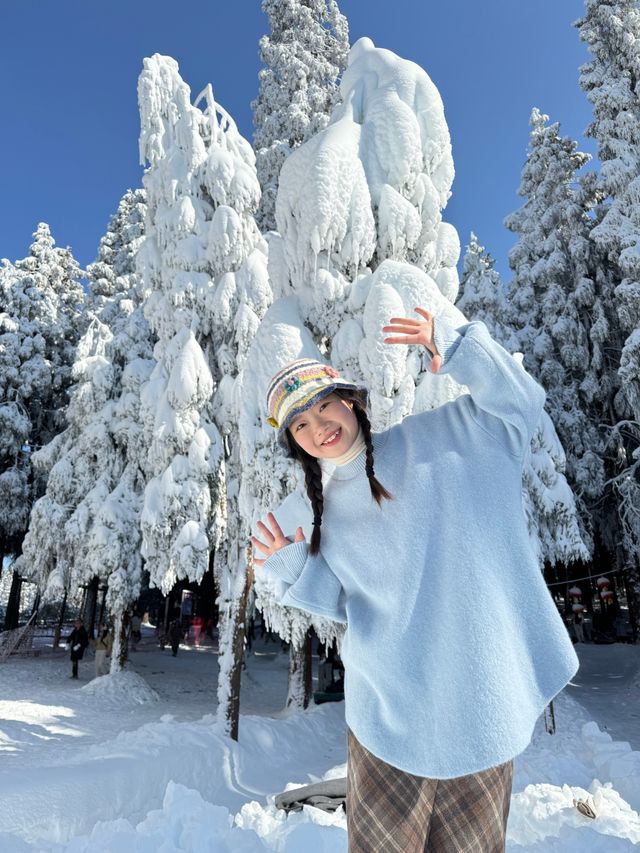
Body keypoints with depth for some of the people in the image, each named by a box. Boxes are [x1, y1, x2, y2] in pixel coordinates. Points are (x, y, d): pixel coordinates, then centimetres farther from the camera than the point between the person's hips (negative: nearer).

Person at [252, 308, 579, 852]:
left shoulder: (432, 439, -4)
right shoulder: (309, 516, 3)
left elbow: (519, 401, -10)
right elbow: (338, 602, 8)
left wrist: (452, 348, -26)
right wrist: (292, 571, -11)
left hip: (478, 699, -1)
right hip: (387, 706, 2)